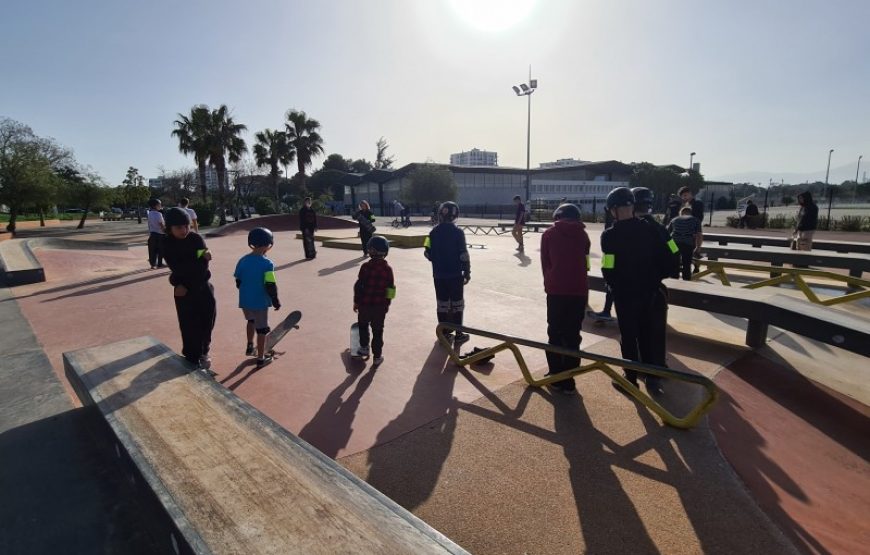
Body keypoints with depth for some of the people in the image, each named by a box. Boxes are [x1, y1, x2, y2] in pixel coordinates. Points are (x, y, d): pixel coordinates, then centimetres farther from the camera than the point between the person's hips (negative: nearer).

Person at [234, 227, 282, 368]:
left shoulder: (242, 260, -2)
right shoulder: (267, 263, -19)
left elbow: (238, 282, 7)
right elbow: (270, 286, -20)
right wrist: (276, 301, -6)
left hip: (244, 301, 6)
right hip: (260, 302, -5)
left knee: (251, 321, 31)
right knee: (261, 329, 8)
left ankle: (250, 347, 40)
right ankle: (261, 358, 18)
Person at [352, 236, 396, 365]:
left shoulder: (366, 267, -13)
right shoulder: (388, 269, -5)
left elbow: (359, 286, -9)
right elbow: (390, 289, 2)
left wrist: (356, 301, 4)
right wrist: (387, 305, 14)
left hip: (365, 304, -1)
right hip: (381, 306, 2)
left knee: (363, 325, 25)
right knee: (377, 331, 12)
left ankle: (364, 347, 28)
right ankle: (377, 356, 17)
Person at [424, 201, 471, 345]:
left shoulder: (434, 232, 0)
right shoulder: (458, 232, -12)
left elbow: (428, 253, 3)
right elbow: (464, 255, -13)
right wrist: (467, 273, -3)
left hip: (438, 274, 4)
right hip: (455, 274, -4)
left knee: (442, 304, 12)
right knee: (457, 304, 6)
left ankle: (444, 333, 19)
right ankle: (458, 334, 11)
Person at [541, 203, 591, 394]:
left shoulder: (549, 234, 5)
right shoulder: (583, 235, 10)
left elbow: (545, 263, 5)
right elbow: (585, 263, 11)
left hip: (555, 290, -1)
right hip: (578, 291, 1)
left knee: (555, 335, 10)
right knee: (573, 336, 7)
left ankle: (556, 378, 14)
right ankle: (568, 381, 10)